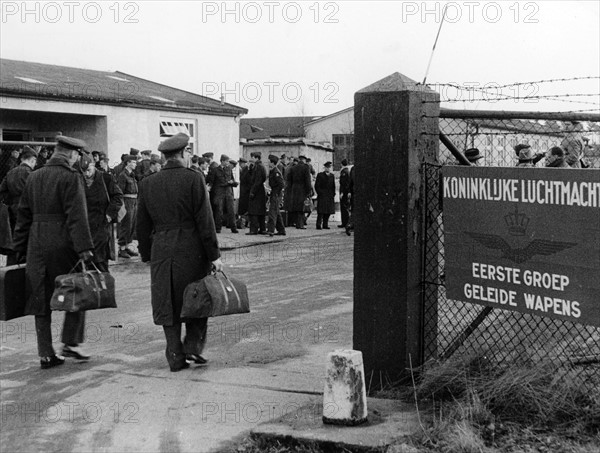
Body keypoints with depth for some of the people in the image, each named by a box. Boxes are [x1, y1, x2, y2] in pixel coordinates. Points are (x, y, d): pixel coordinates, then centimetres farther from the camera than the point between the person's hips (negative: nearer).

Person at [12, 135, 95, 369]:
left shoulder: (34, 177, 12)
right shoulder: (71, 177, -8)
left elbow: (23, 215, 14)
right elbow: (77, 216, -16)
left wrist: (21, 248, 19)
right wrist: (84, 247, -18)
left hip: (37, 244, 6)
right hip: (63, 242, -6)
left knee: (41, 299, 8)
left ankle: (46, 353, 11)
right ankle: (71, 342, 6)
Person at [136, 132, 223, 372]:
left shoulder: (147, 184, 7)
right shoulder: (193, 178, -7)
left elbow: (142, 225, 10)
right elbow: (204, 220, -10)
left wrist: (147, 256, 19)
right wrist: (214, 255, -7)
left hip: (161, 252, 4)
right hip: (191, 249, -3)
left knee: (168, 305, 10)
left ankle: (175, 356, 10)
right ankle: (192, 345, 7)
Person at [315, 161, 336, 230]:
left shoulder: (332, 176, 15)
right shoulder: (320, 175, 1)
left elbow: (333, 186, 18)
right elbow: (317, 186, -2)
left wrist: (333, 194, 7)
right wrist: (320, 193, -10)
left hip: (330, 197, 5)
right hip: (322, 196, -5)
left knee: (328, 212, 2)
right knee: (321, 211, -9)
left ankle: (325, 225, 8)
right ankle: (319, 225, -8)